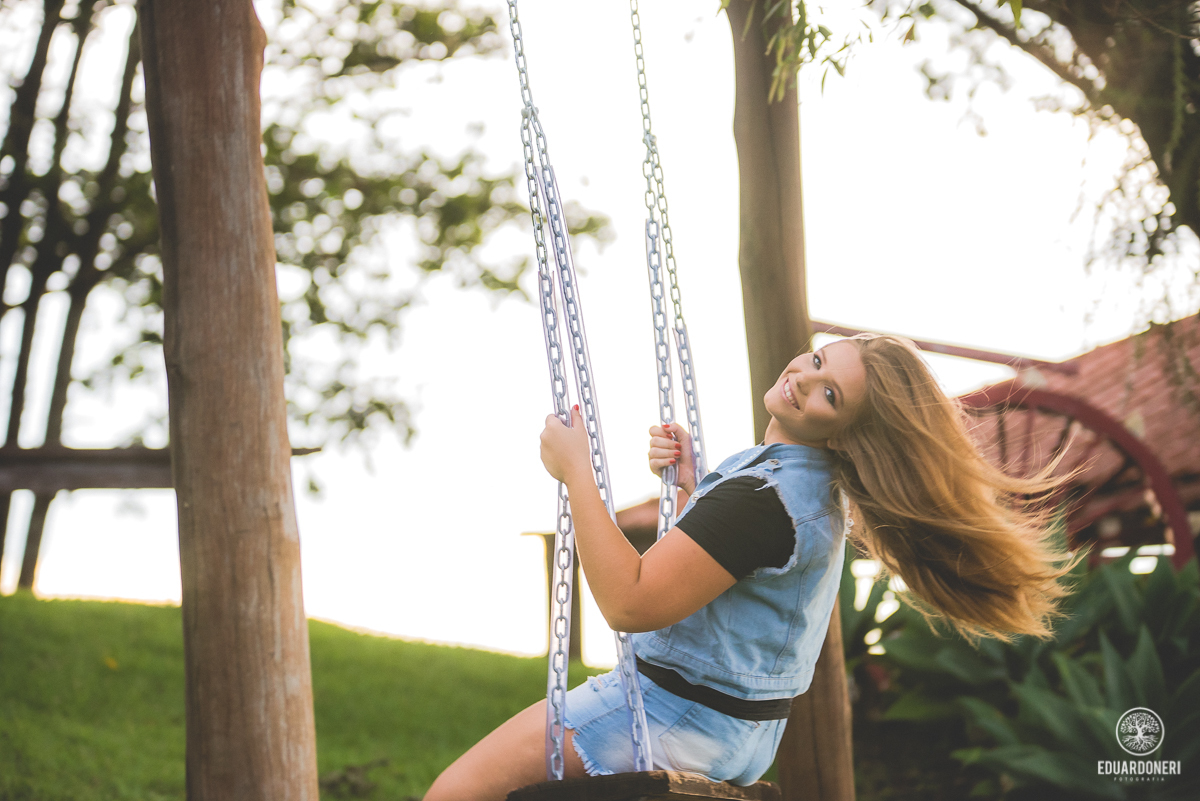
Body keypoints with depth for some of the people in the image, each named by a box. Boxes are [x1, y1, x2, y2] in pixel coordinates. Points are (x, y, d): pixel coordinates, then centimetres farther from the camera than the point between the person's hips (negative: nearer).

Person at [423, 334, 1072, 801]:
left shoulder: (764, 495, -26)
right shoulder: (816, 481, 7)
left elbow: (630, 602, -29)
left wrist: (576, 470, -21)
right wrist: (687, 485, 5)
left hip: (681, 717, -11)